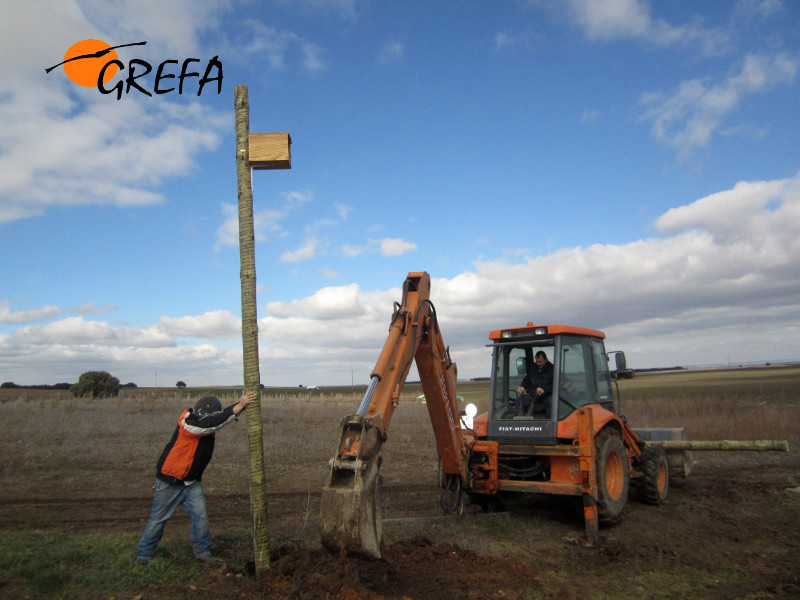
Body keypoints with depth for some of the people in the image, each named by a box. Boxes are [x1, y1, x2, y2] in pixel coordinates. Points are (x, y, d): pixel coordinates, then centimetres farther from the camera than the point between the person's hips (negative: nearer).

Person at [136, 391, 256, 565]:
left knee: (201, 517, -1)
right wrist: (240, 405, -37)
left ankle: (203, 552, 13)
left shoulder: (205, 423, -3)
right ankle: (143, 556, 27)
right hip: (170, 481, -6)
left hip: (192, 482, 6)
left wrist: (241, 403, -19)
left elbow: (221, 416, 1)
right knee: (158, 519, 8)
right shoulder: (187, 425, -26)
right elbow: (214, 422, -34)